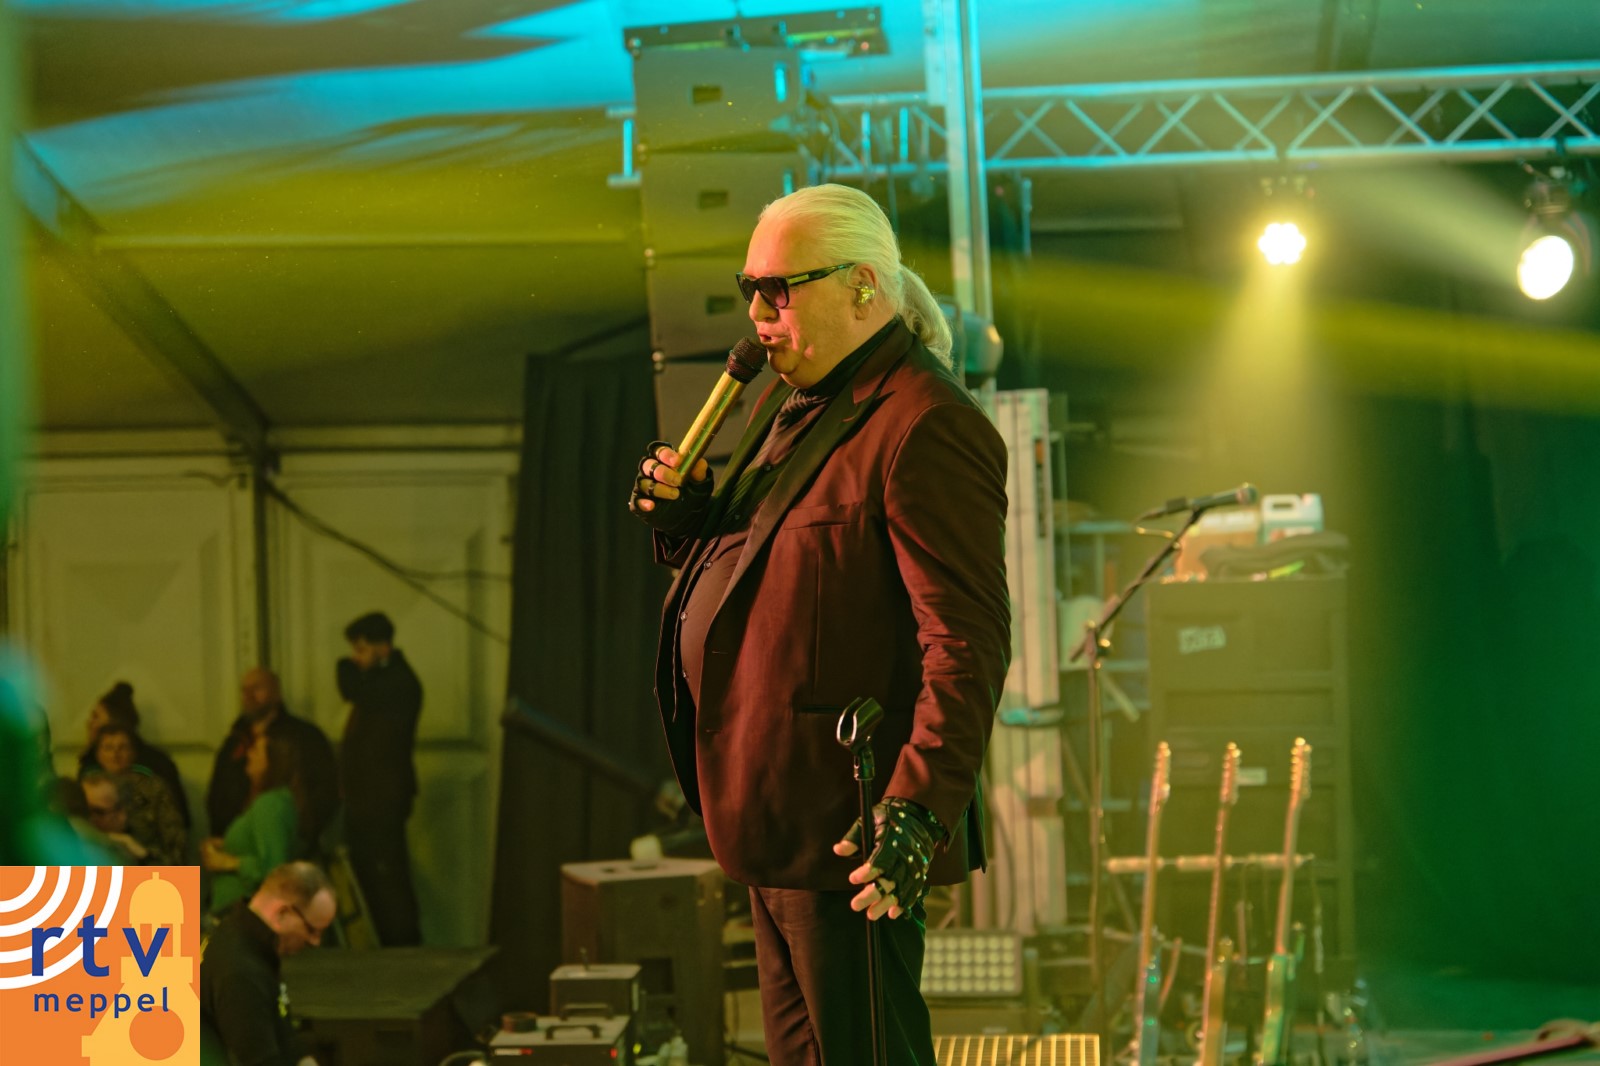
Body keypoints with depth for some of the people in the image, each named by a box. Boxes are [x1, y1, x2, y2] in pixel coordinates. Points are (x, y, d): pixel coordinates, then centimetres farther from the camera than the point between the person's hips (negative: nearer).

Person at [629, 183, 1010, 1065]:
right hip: (779, 815, 10)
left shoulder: (923, 428, -18)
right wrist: (684, 516, 4)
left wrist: (920, 809, -29)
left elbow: (967, 644, -23)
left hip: (847, 826, -10)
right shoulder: (791, 402, 14)